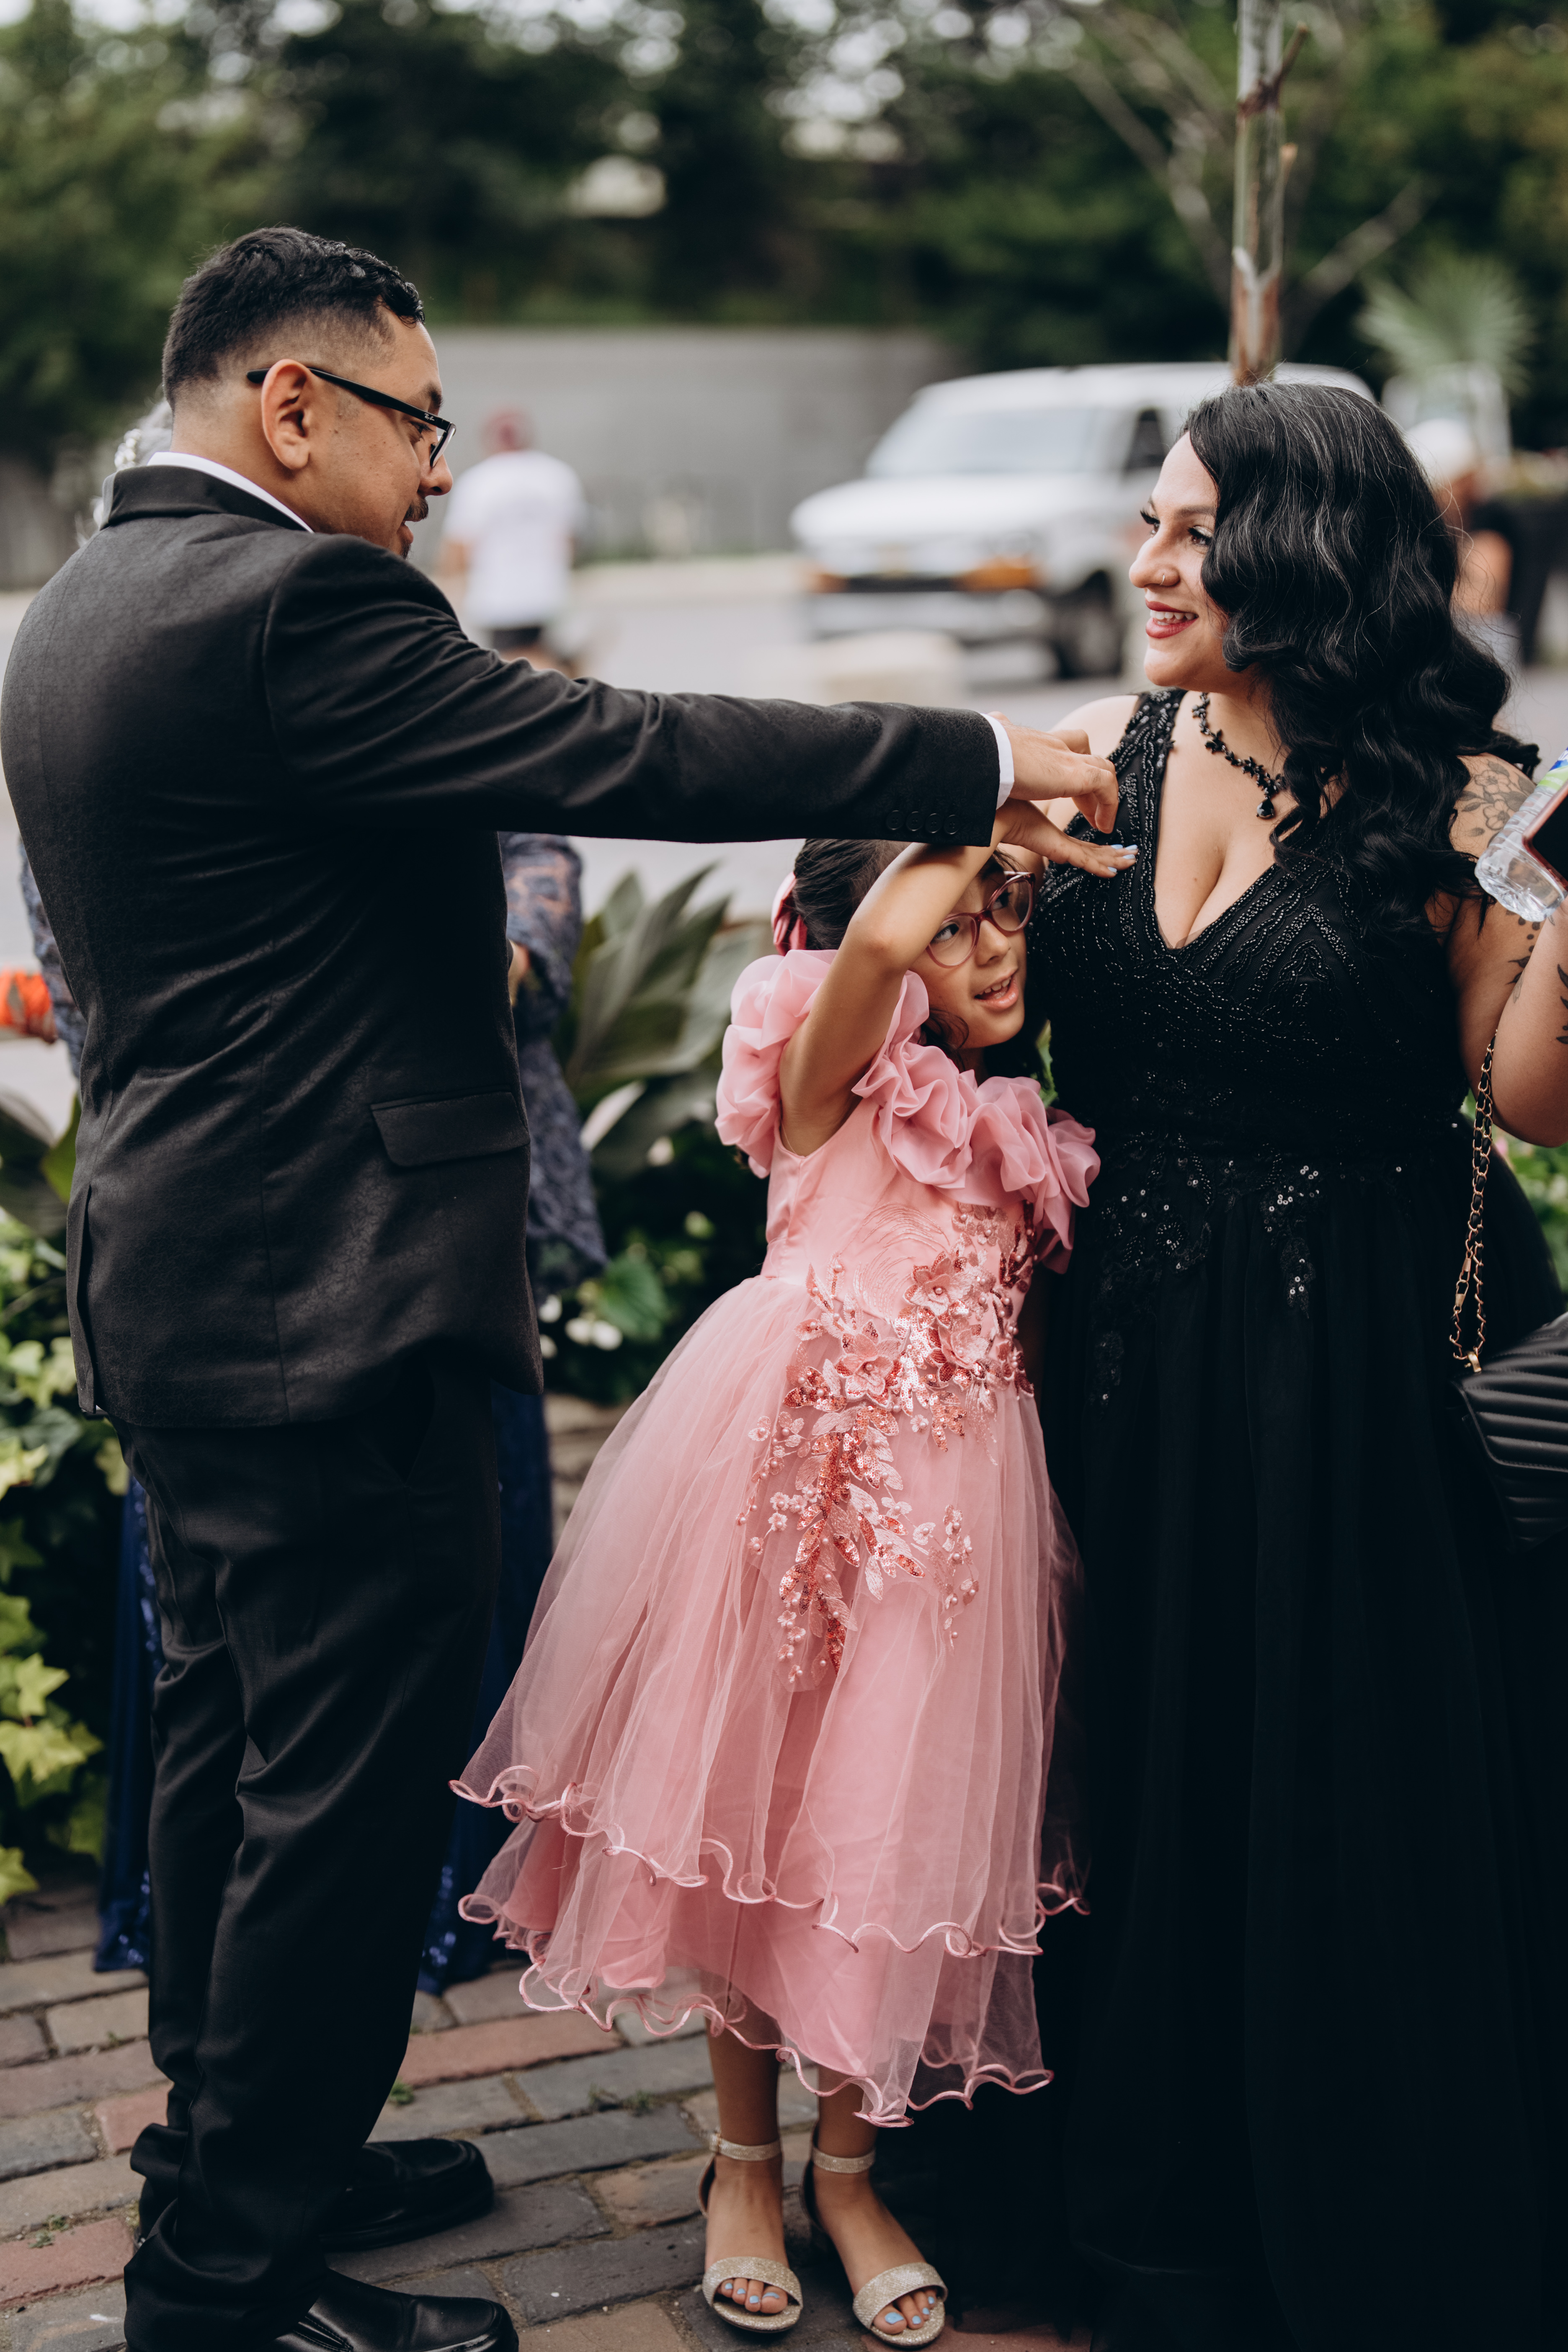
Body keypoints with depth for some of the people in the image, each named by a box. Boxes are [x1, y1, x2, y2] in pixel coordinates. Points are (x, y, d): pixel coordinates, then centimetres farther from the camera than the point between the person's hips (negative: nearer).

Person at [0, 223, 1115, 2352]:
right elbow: (625, 755, -22)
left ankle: (235, 2152, 37)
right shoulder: (286, 602, -20)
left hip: (179, 1286, 11)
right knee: (349, 1785, 1)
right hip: (330, 1300, -11)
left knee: (232, 1738, 21)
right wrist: (978, 765, -16)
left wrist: (449, 955, 22)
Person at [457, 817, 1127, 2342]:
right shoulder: (835, 1063, -2)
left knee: (891, 1822, 5)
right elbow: (878, 938, -24)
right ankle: (744, 2152, 23)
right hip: (784, 1460, -4)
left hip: (950, 1490, 4)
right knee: (747, 1793, 4)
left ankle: (847, 2167, 24)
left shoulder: (1023, 1128, 15)